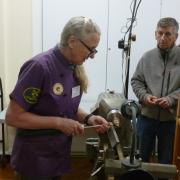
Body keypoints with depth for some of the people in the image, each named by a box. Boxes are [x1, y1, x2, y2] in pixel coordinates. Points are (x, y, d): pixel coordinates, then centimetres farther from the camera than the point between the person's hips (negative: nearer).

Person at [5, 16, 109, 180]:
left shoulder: (75, 68, -1)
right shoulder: (39, 67, -23)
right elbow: (12, 117, -21)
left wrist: (87, 117, -7)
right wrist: (58, 122, -24)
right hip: (35, 160, -7)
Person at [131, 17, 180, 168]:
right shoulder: (147, 56, 3)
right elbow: (136, 81, 8)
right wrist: (144, 96, -9)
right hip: (147, 116, 2)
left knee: (166, 161, 15)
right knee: (140, 156, 17)